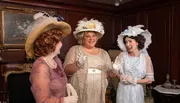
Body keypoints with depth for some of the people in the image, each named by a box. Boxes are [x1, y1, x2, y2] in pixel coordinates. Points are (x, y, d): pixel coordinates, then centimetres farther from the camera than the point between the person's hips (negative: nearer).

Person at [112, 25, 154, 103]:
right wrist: (122, 77, -17)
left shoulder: (145, 57, -6)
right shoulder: (122, 55, -4)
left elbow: (149, 79, -4)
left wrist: (135, 81, -13)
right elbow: (114, 70, -1)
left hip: (136, 91, 0)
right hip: (123, 90, 1)